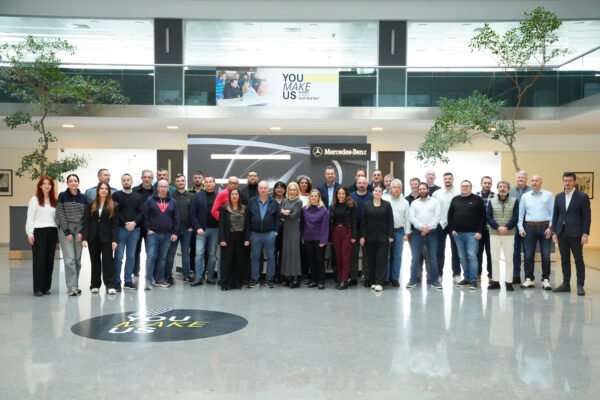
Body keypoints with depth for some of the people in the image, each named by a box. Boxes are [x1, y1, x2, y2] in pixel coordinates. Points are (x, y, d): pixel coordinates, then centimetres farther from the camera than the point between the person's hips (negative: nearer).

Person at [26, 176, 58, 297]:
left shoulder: (54, 200, 13)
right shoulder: (35, 199, 2)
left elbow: (56, 217, 11)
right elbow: (30, 218, -2)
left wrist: (58, 232, 5)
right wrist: (30, 233, -9)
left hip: (52, 232, 4)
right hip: (39, 231, -4)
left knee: (49, 260, 4)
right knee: (39, 260, -4)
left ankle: (46, 287, 12)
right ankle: (38, 288, 1)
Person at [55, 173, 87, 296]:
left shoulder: (83, 197, 7)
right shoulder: (62, 196, -1)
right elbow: (60, 215, -4)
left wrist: (82, 232, -3)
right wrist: (67, 232, -9)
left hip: (79, 230, 3)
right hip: (65, 230, -3)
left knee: (77, 259, 4)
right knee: (69, 258, -9)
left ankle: (75, 285, 14)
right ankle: (71, 287, -8)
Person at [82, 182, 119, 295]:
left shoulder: (113, 206, 1)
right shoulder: (91, 205, 6)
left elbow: (115, 224, -3)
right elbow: (86, 222, 1)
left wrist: (114, 240, -11)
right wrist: (85, 238, -8)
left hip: (107, 238, -2)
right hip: (93, 238, 2)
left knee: (108, 260, -3)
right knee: (95, 261, 8)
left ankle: (110, 285, -3)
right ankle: (95, 285, 16)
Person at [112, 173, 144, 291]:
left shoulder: (139, 196, 11)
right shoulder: (116, 195, 3)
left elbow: (142, 212, 3)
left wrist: (134, 223, -12)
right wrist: (125, 224, -13)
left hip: (134, 229, 3)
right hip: (120, 229, -3)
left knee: (131, 256, 7)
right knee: (119, 256, -3)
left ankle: (128, 280, 14)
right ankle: (117, 281, 3)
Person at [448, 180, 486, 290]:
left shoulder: (477, 199, 0)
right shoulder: (455, 200, 12)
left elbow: (482, 216, -4)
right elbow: (450, 215, 14)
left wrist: (479, 231, -11)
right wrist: (452, 229, 3)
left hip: (472, 233, -4)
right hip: (458, 233, 4)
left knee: (472, 256, -8)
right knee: (462, 257, 8)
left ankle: (473, 280, -4)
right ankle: (466, 278, 17)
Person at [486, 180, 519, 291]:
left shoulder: (514, 201, 3)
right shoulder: (492, 201, 7)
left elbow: (515, 218, -3)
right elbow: (489, 217, 0)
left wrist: (506, 228, -15)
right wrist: (498, 227, -14)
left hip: (509, 234, -1)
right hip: (494, 233, 1)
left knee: (509, 259, 2)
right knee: (494, 258, 4)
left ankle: (508, 282, 7)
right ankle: (495, 281, 11)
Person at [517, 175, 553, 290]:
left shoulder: (548, 195, 3)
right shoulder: (525, 196, 8)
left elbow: (553, 212, -1)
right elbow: (521, 213, 9)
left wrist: (550, 227, -8)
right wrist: (521, 227, 1)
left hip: (544, 227, -2)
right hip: (529, 227, 2)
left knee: (546, 255, 0)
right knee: (528, 255, 3)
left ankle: (545, 280, 10)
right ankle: (529, 279, 11)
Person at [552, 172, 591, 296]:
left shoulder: (582, 196, -4)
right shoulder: (558, 196, 9)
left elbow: (587, 216, -6)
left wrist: (585, 234, -11)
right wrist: (554, 232, 6)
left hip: (575, 233, -4)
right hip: (561, 233, 4)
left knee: (578, 260, 2)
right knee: (564, 260, 9)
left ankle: (580, 285, 9)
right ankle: (566, 284, 16)